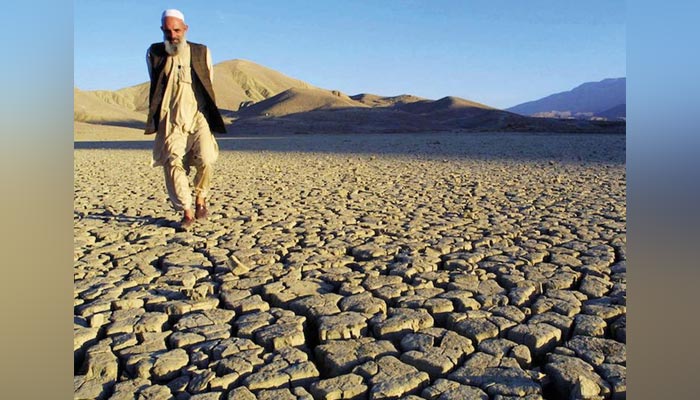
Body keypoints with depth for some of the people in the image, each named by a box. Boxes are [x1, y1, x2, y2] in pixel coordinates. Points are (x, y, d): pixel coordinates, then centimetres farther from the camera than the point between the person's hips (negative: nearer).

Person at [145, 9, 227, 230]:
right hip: (170, 122, 1)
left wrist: (211, 118, 17)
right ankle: (187, 212, 0)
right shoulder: (154, 54, 9)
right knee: (173, 164, -11)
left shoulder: (202, 53, 7)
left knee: (205, 160, -18)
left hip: (198, 118, 0)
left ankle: (200, 197, 9)